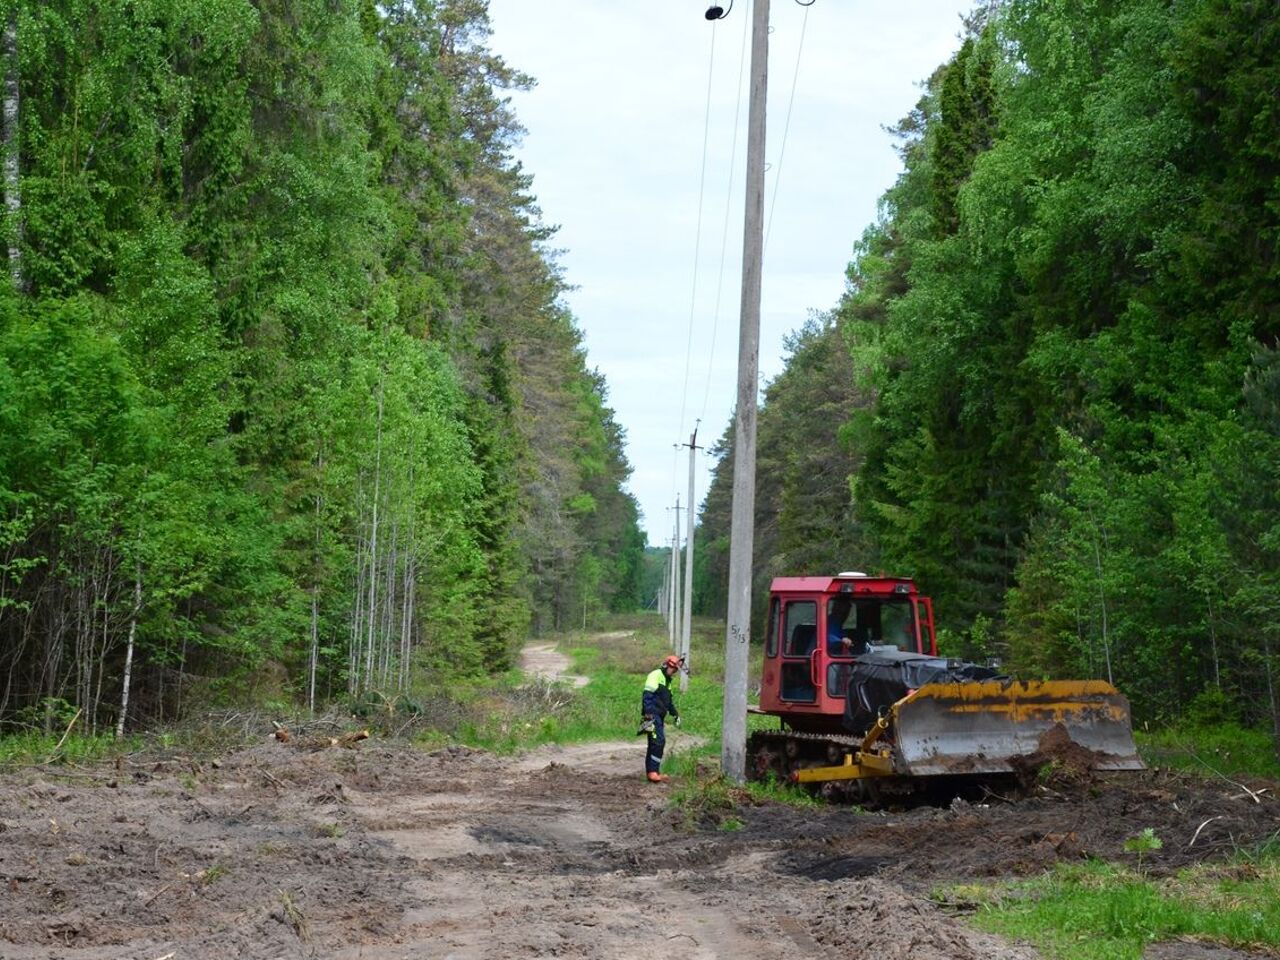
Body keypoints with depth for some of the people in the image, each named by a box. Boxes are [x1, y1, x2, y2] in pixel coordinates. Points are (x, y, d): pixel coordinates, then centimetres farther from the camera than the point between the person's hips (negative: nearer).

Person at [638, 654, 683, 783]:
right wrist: (649, 716, -24)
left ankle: (651, 772, 14)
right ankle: (653, 772, -18)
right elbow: (647, 696, -18)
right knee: (659, 742, -17)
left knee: (654, 744, 10)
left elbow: (668, 700, 33)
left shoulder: (667, 680, 23)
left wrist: (675, 714, 25)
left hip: (660, 717, 10)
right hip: (653, 716, -10)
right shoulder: (655, 676, -9)